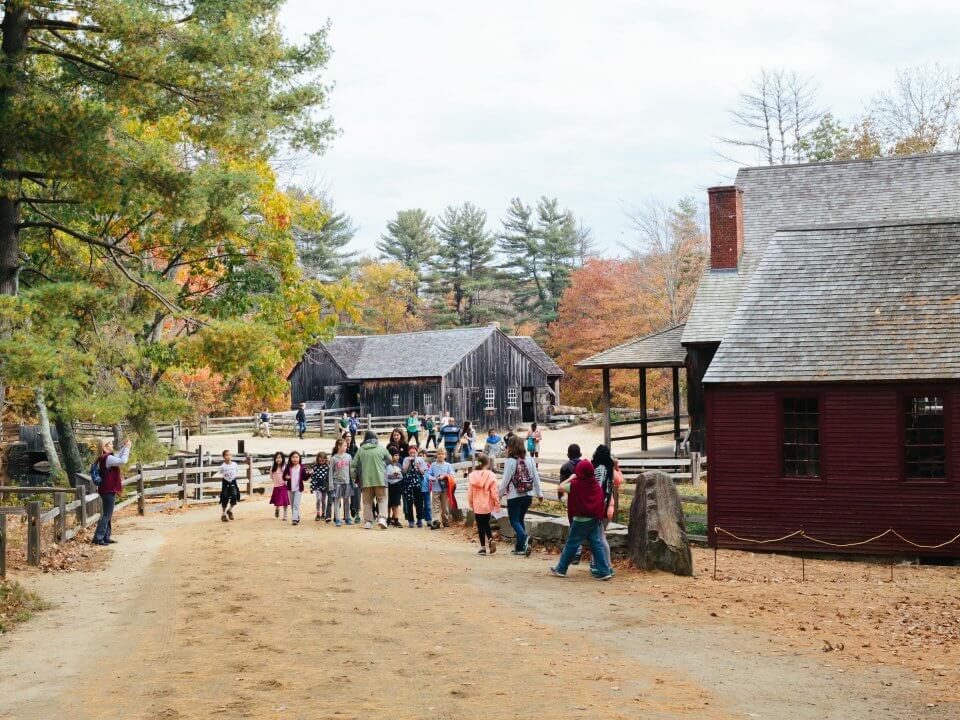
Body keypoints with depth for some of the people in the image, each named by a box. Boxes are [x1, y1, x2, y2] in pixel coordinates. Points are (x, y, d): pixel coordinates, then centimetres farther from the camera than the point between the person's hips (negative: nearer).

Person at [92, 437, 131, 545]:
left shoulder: (104, 458, 13)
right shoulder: (107, 458, -17)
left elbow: (118, 457, 26)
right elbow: (123, 461, -27)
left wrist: (125, 447, 17)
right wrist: (127, 448, -18)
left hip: (107, 490, 10)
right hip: (108, 490, -10)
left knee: (108, 515, 15)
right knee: (107, 515, -7)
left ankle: (106, 537, 19)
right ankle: (98, 538, -7)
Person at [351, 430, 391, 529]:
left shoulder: (361, 450, 5)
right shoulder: (381, 448, 1)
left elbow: (353, 465, 8)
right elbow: (389, 460, 13)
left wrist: (355, 478, 22)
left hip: (366, 480, 2)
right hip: (380, 479, -2)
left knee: (367, 501, 10)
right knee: (382, 499, 4)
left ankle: (368, 521, 7)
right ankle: (382, 518, -15)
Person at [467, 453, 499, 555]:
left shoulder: (472, 476, -3)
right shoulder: (490, 476, -10)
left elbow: (469, 493, 3)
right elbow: (494, 492, -9)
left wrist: (471, 504, 14)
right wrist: (497, 504, 0)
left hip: (477, 506, 0)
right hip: (487, 505, 0)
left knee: (480, 526, 8)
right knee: (486, 523, 20)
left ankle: (483, 547, 9)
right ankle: (491, 539, -3)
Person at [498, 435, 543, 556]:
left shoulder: (510, 461, -15)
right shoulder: (529, 460, 1)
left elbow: (505, 480, -11)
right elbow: (536, 477, 7)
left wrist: (499, 495, 1)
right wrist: (539, 493, 17)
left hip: (514, 496, -5)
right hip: (528, 496, 5)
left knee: (514, 521, 4)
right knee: (520, 519, 17)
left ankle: (524, 537, -24)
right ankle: (520, 547, 16)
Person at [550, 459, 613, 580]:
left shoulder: (575, 484, -16)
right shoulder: (596, 484, 2)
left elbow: (561, 487, -5)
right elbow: (601, 502, 10)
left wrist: (571, 478, 6)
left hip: (581, 520, -5)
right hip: (594, 519, 5)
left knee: (571, 544, 6)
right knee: (596, 544, 8)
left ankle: (561, 569, 18)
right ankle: (604, 571, 5)